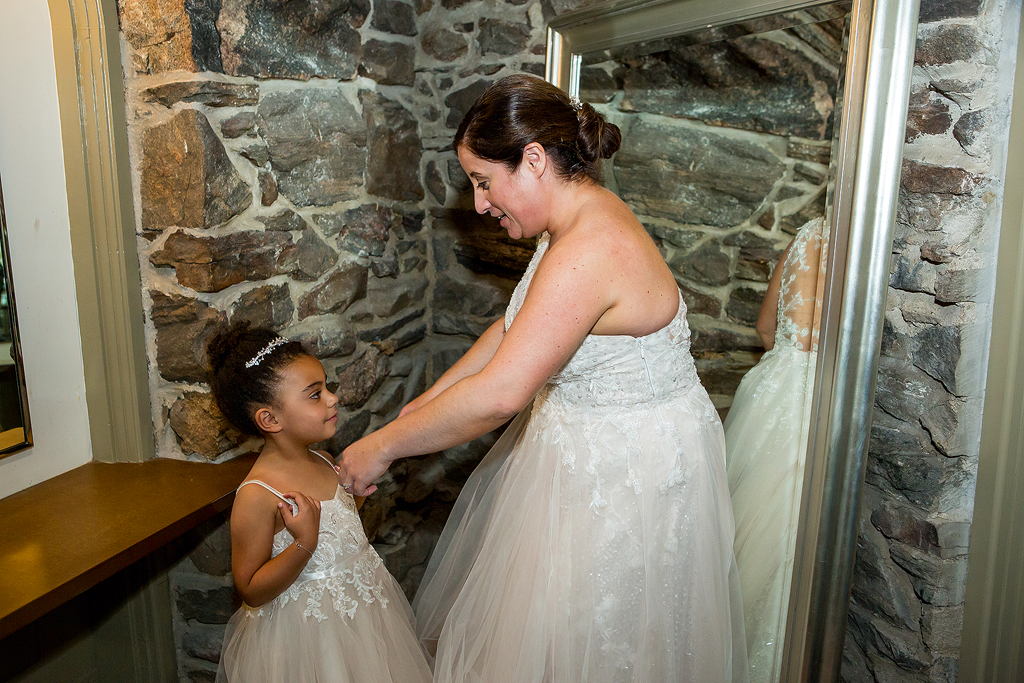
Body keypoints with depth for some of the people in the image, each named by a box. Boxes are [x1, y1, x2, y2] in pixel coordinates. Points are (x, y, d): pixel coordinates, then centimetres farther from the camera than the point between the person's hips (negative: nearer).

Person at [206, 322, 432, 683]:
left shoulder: (323, 461, 0)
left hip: (362, 606, 8)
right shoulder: (257, 495, -23)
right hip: (311, 631, -7)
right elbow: (251, 591, -18)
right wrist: (304, 544, -30)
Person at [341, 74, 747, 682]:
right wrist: (429, 401, 7)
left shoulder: (589, 252, -31)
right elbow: (516, 328, 9)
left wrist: (383, 446, -20)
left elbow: (499, 393, -33)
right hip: (579, 445, 9)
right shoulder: (584, 216, 1)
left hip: (627, 468, -9)